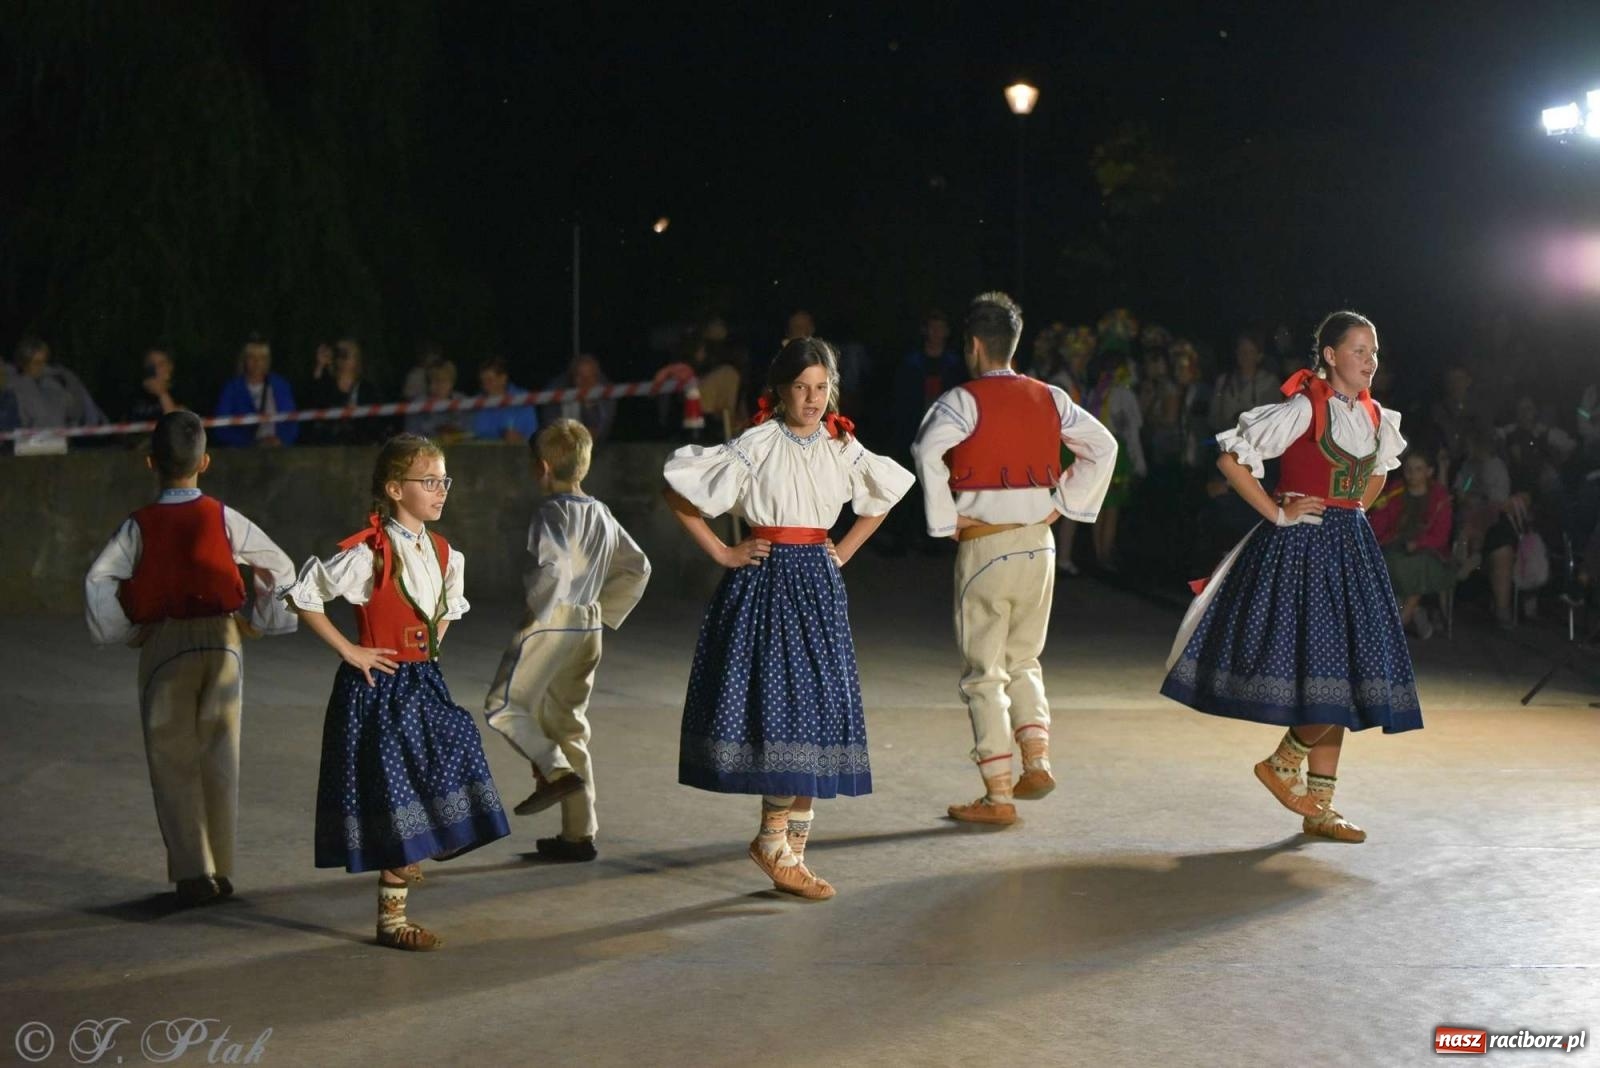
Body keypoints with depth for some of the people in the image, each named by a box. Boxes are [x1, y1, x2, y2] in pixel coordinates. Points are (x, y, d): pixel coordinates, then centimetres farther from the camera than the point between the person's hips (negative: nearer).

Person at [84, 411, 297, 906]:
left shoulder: (138, 526, -4)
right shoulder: (225, 518, 0)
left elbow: (98, 580, -13)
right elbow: (281, 567, 3)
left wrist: (122, 630, -2)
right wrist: (259, 619, 14)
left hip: (163, 643, -1)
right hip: (222, 641, 2)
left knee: (173, 760, 4)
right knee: (219, 758, 10)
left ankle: (192, 871, -4)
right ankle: (221, 869, 14)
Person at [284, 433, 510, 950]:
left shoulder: (443, 553, 6)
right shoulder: (369, 553, -17)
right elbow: (302, 595, -14)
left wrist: (432, 648, 12)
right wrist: (348, 651, -13)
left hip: (423, 684, 7)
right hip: (379, 688, -7)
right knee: (394, 799, -4)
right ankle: (391, 920, 5)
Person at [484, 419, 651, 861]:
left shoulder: (552, 512, -12)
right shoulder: (601, 514, 12)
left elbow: (554, 568, -27)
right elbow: (636, 567, 18)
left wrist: (535, 612, -14)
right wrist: (605, 611, 19)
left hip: (549, 624, -8)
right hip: (588, 629, 8)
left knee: (504, 704, 2)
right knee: (567, 722, 13)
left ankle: (557, 772, -16)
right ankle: (579, 833, 14)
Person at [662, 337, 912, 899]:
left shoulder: (843, 448, 7)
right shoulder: (756, 445, -7)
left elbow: (883, 496, 25)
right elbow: (678, 491, -6)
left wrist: (843, 552, 14)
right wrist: (722, 553, -6)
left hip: (818, 587, 5)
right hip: (765, 583, -5)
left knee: (818, 713, 1)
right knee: (781, 708, -9)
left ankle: (788, 852, 9)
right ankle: (775, 843, 3)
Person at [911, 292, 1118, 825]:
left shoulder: (963, 400, -8)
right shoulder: (1049, 398, 7)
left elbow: (928, 453, -25)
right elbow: (1103, 446, 8)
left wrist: (944, 519, -14)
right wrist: (1064, 503, 10)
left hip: (984, 546, -5)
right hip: (1038, 542, 5)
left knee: (984, 673, 3)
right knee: (1023, 661, 22)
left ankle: (998, 796, 3)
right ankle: (1037, 762, 9)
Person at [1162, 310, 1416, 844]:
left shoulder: (1376, 417, 9)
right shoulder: (1303, 408, -12)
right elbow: (1231, 458, -13)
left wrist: (1352, 512, 14)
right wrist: (1277, 513, -11)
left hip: (1351, 548, 7)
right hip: (1301, 546, -7)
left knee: (1345, 675, 5)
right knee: (1326, 673, -14)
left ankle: (1320, 806, 11)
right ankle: (1282, 763, 10)